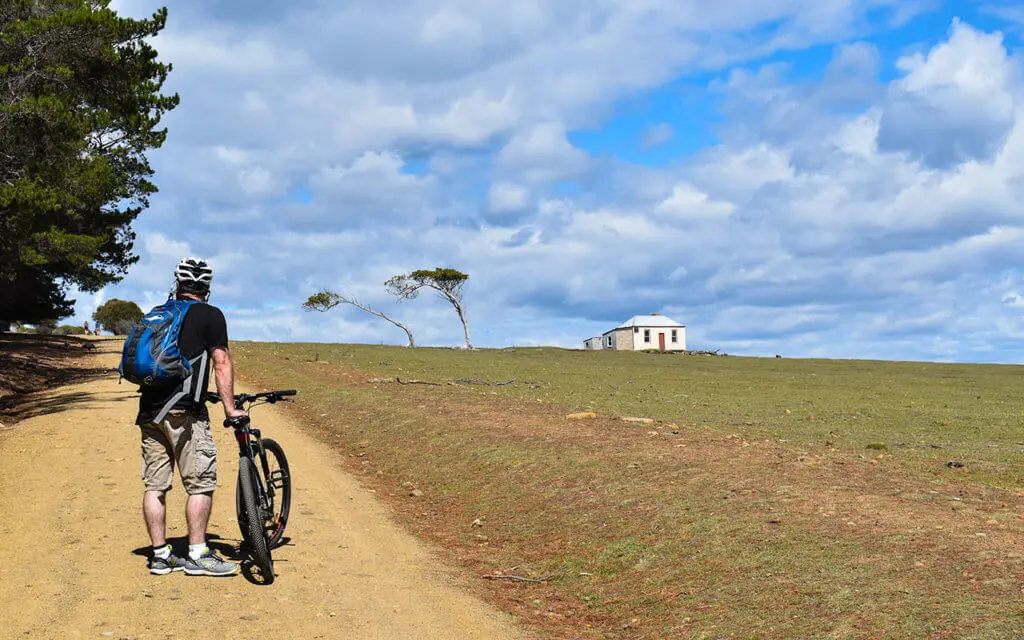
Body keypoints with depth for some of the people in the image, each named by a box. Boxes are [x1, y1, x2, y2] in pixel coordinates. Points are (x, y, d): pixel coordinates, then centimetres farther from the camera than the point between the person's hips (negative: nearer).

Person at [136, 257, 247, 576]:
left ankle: (160, 555, 13)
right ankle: (197, 555, -1)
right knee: (201, 483, 0)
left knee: (155, 486, 8)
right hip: (184, 411, -6)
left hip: (149, 410, 6)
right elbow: (222, 363, -4)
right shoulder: (210, 315, 2)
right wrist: (230, 408, -1)